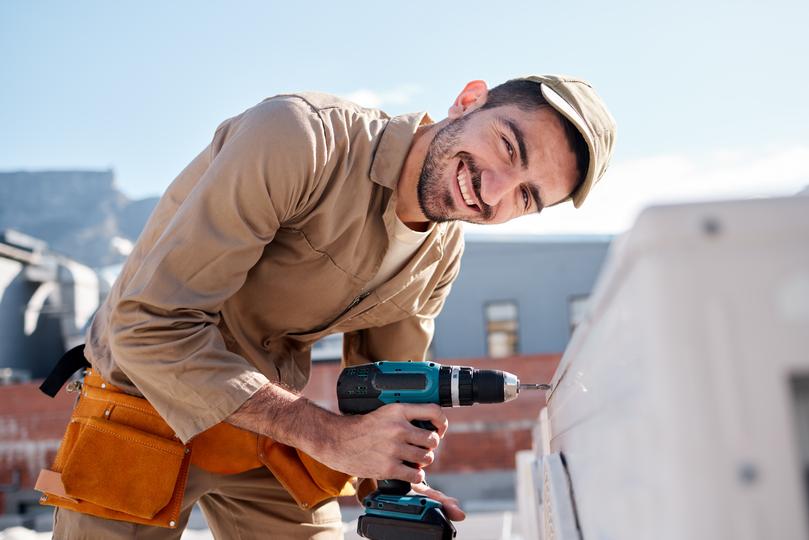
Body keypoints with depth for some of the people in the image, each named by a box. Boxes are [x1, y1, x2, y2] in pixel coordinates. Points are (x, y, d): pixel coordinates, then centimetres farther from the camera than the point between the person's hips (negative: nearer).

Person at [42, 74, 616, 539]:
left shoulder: (442, 256, -5)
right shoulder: (300, 138, -29)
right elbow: (151, 325, -31)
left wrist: (401, 482, -14)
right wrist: (326, 434, -34)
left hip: (275, 428, 5)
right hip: (149, 411, -5)